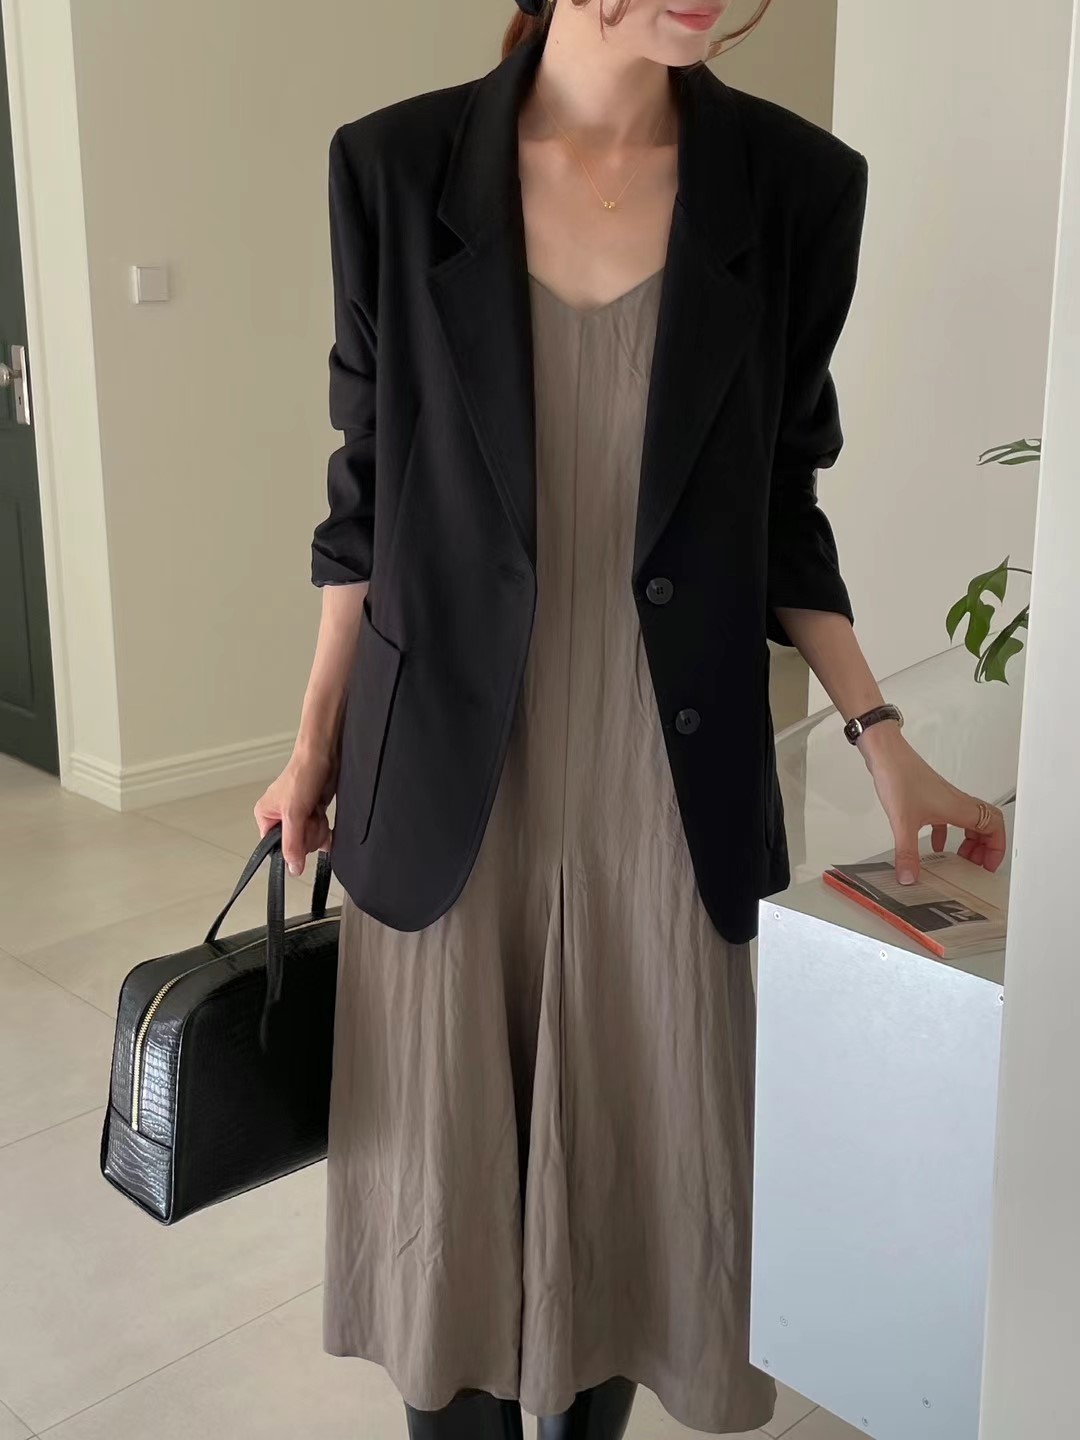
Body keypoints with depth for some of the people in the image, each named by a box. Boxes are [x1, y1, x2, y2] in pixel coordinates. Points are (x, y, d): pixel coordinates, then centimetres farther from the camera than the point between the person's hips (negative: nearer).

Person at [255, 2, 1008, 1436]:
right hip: (448, 768, 0)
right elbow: (369, 484, 3)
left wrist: (882, 737, 1)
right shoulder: (398, 166, -4)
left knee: (638, 1149, 12)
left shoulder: (796, 182, -2)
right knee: (446, 1154, 11)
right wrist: (317, 743, 6)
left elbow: (778, 508, 5)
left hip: (668, 777, 1)